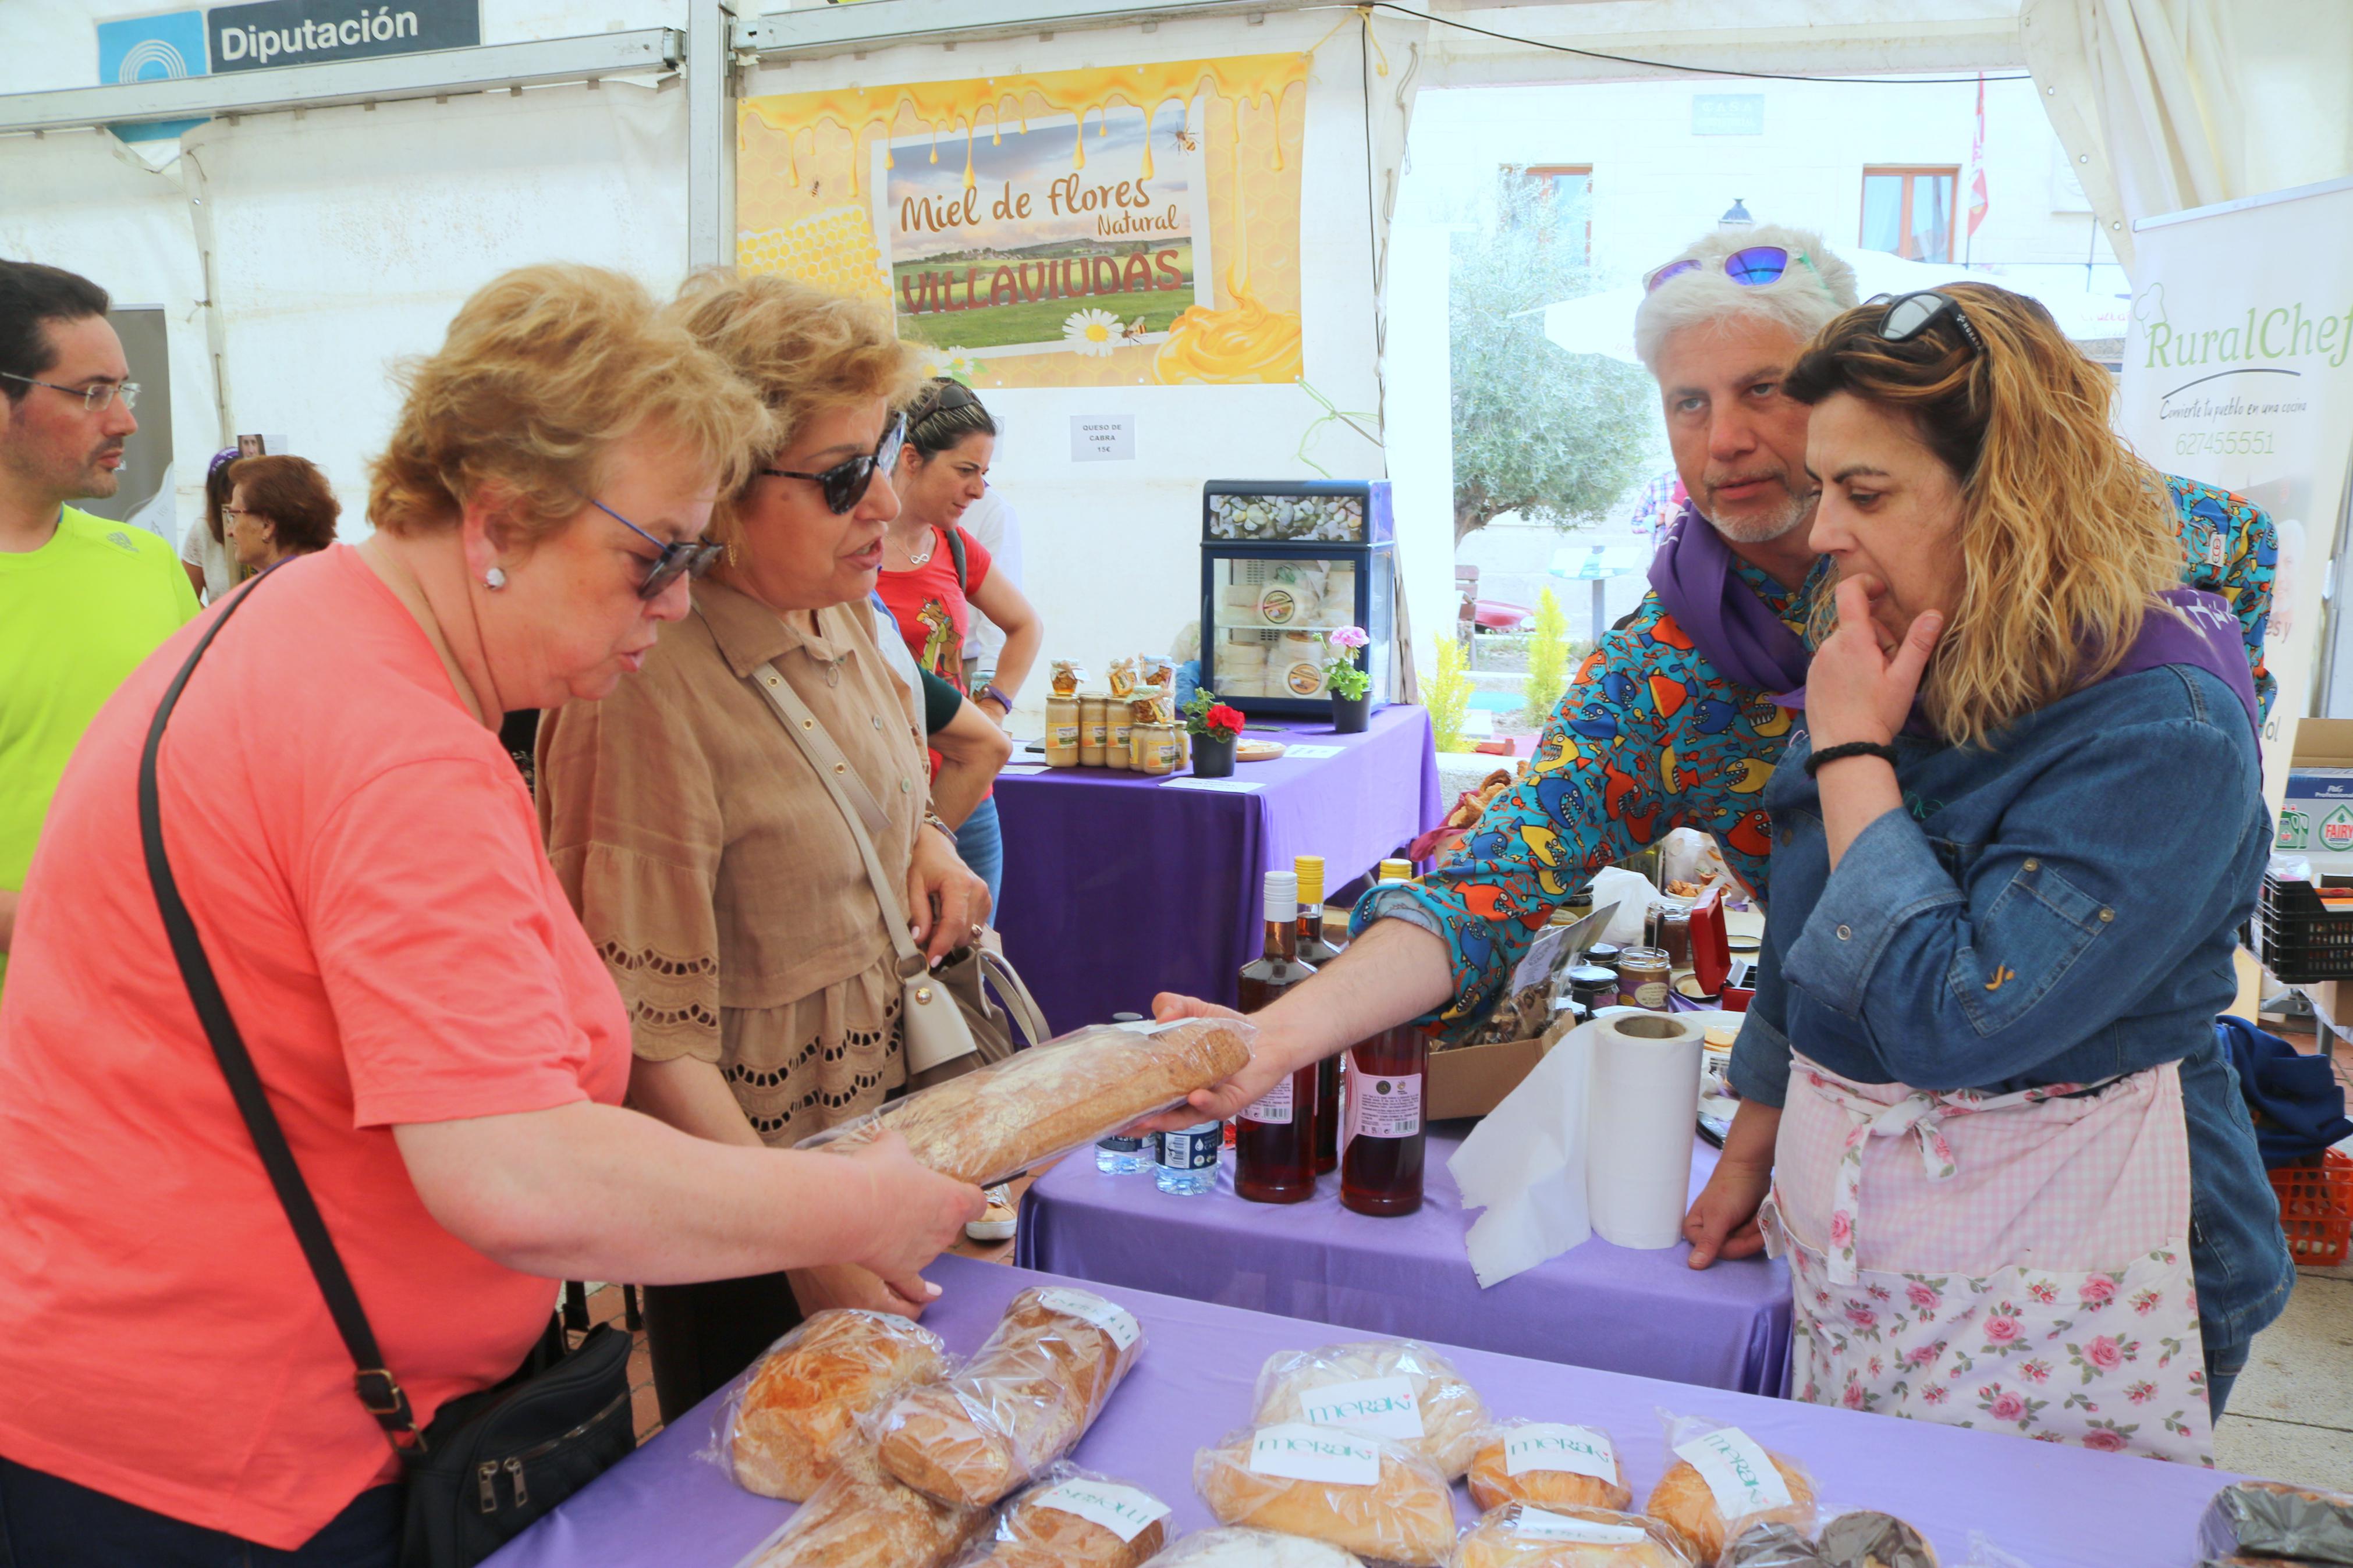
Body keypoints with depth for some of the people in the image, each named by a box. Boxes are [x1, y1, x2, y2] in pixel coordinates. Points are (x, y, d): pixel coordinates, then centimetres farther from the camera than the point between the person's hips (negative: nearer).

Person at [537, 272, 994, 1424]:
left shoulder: (837, 612, 0)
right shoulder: (651, 690, -27)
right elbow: (649, 1039, -25)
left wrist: (924, 843, 0)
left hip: (882, 1120, 8)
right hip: (743, 1168, -8)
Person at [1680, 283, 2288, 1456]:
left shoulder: (2163, 733, -22)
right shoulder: (1912, 667, 2)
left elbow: (1951, 1024, -29)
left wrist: (1850, 751, -23)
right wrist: (1757, 1137, 17)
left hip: (2045, 1294, -7)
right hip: (1847, 1233, 7)